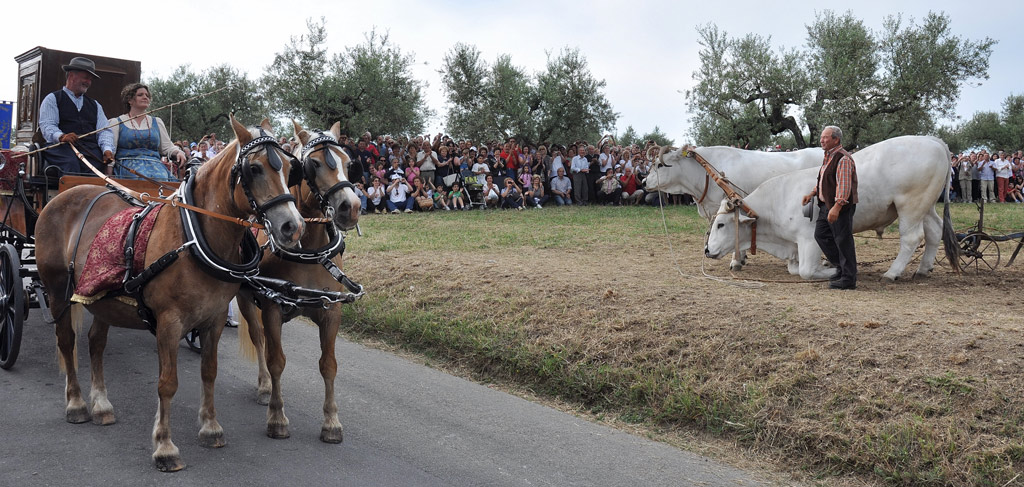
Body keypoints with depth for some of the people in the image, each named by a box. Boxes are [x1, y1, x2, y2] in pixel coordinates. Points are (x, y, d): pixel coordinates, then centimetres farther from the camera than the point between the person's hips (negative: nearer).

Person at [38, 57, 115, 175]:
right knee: (71, 164, -37)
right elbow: (47, 126, 0)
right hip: (62, 148, -3)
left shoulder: (95, 105, 29)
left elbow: (104, 130, 16)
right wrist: (61, 136, -23)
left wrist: (107, 149, -6)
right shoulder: (52, 99, 15)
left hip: (91, 150, 3)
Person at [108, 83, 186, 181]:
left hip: (155, 164, 2)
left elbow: (167, 147, 21)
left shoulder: (157, 122, 24)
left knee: (161, 177, -34)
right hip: (128, 164, -2)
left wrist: (177, 153, -1)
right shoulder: (116, 122, 15)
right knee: (142, 177, -36)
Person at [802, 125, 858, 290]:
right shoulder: (828, 157, 15)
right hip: (826, 205, 10)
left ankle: (848, 279, 3)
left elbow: (844, 186, -24)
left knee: (843, 241, -4)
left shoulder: (843, 159, -16)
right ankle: (841, 267, 24)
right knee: (821, 235, 12)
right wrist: (812, 193, 12)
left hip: (841, 207, -10)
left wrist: (836, 207, -30)